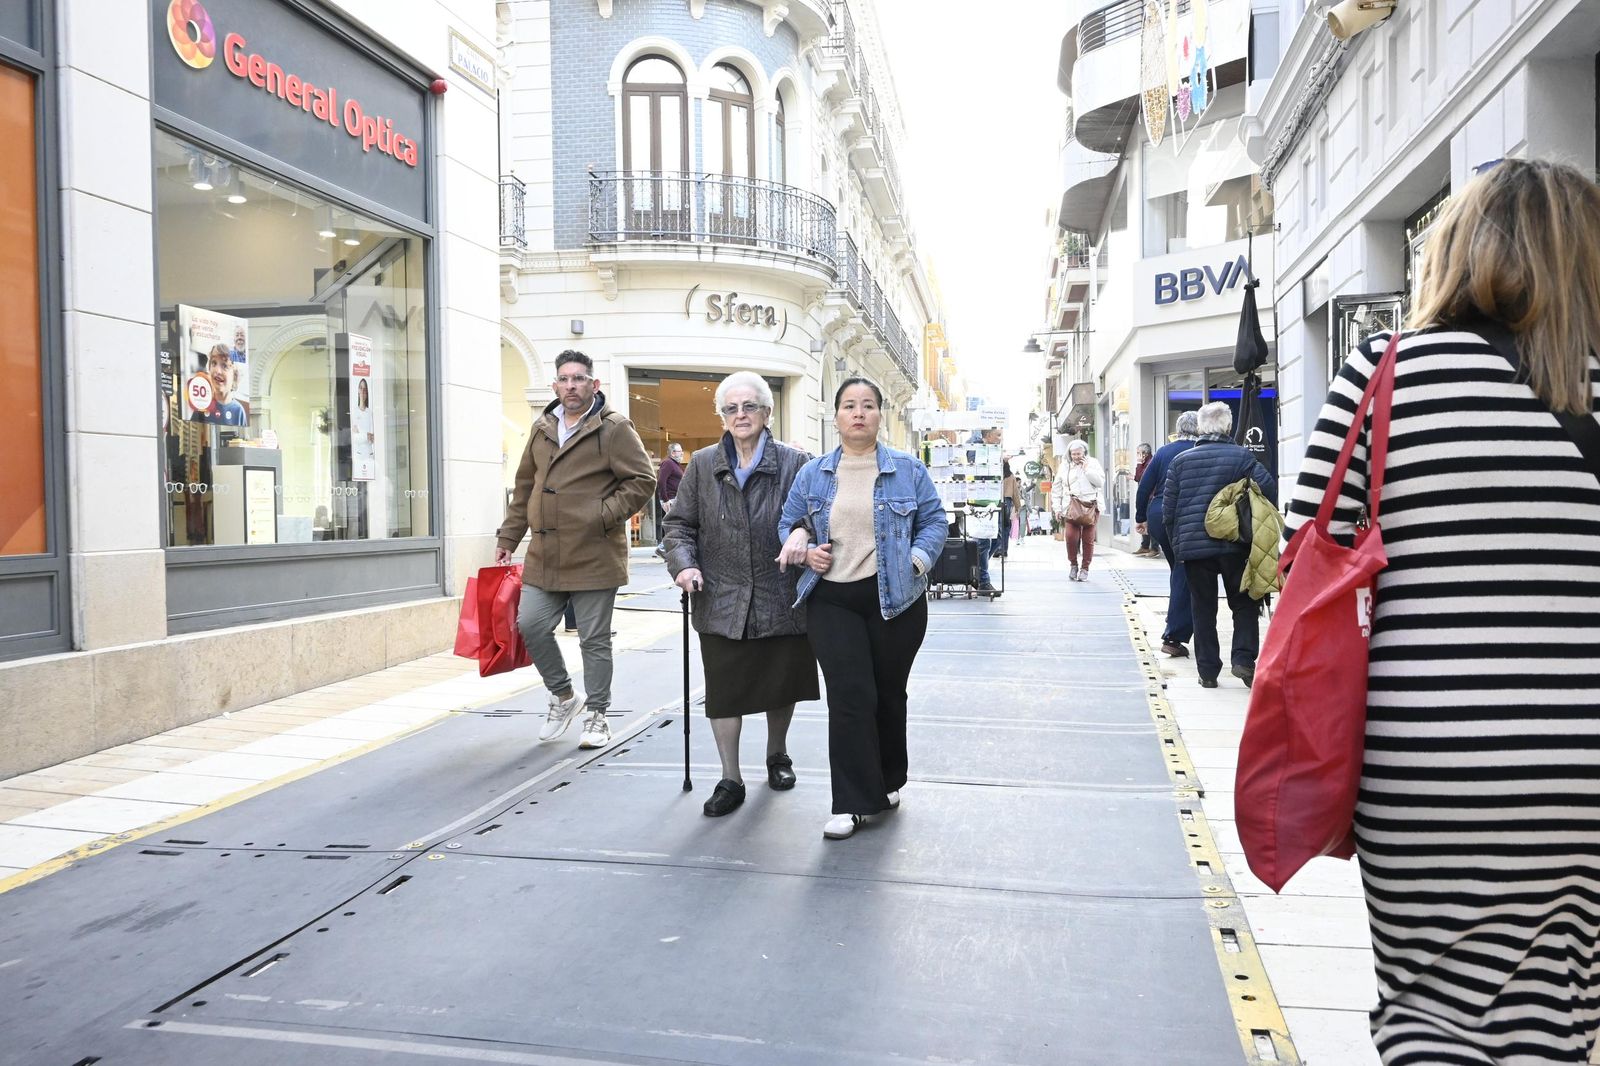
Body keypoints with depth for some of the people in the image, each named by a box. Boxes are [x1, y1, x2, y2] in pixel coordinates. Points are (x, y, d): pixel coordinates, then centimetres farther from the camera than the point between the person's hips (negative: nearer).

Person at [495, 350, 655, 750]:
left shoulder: (614, 429, -5)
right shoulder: (542, 429, 14)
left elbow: (642, 480, -8)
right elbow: (524, 488, 19)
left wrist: (604, 515, -15)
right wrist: (508, 539, 17)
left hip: (594, 556, -6)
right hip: (544, 556, 6)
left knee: (594, 640, 3)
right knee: (530, 625, 3)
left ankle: (597, 716, 19)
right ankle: (564, 696, 26)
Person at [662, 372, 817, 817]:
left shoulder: (793, 463, -1)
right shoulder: (703, 465, 5)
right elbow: (680, 522, 8)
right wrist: (683, 563, -9)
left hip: (780, 599, 0)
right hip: (722, 600, 1)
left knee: (781, 683, 15)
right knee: (724, 690, 3)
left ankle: (777, 754, 40)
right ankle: (730, 779, 15)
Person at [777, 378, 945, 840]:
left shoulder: (908, 470, 4)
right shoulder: (812, 474, 8)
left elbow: (933, 522, 4)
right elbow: (789, 523, 14)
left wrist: (916, 561, -13)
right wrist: (802, 546, -8)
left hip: (894, 598, 0)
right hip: (833, 601, 0)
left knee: (889, 693, 13)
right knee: (850, 697, -8)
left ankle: (888, 782, 34)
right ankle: (852, 802, 0)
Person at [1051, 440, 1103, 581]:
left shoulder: (1093, 463, 7)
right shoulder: (1065, 466, 9)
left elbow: (1100, 482, -4)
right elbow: (1057, 488, 11)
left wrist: (1087, 468, -9)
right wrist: (1057, 508, 6)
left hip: (1091, 506, 0)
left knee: (1088, 539, 0)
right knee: (1071, 536, -13)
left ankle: (1085, 568, 13)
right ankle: (1073, 565, 8)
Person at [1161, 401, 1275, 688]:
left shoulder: (1180, 460, 2)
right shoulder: (1241, 456, -2)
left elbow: (1168, 509, 2)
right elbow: (1269, 489, -9)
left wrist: (1177, 543, 13)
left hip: (1193, 546, 1)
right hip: (1234, 546, -1)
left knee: (1203, 610, 9)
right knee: (1243, 604, 13)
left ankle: (1208, 671, 11)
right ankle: (1243, 659, 0)